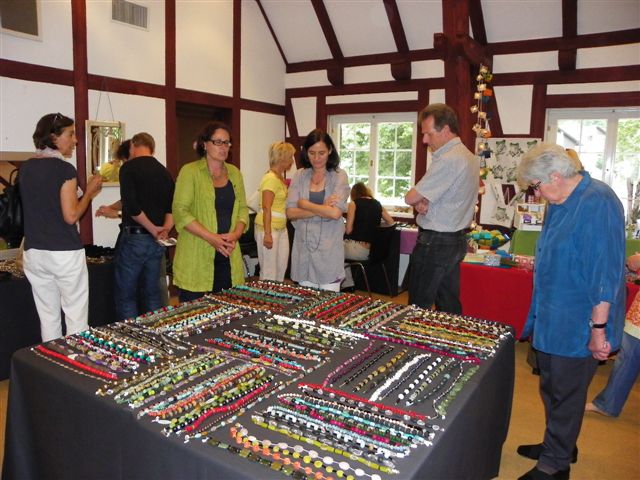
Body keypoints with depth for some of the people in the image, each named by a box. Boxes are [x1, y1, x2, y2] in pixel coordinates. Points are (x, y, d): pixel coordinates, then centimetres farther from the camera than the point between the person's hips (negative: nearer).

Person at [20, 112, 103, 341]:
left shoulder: (26, 168, 10)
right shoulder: (64, 169, -11)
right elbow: (71, 216, -13)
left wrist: (87, 195, 18)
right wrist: (89, 192, -1)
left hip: (34, 253, 7)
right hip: (64, 253, -7)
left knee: (48, 319, 13)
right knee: (76, 320, 2)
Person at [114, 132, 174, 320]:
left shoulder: (129, 167, -8)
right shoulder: (165, 172, 10)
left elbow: (131, 206, -19)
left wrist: (153, 229, -11)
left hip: (134, 238, -6)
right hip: (157, 242, 6)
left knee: (126, 296, 4)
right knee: (152, 293, 15)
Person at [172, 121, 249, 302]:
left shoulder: (234, 172, 13)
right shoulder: (190, 171, -3)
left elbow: (242, 208, 13)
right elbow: (180, 211, -9)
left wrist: (235, 234, -5)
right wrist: (211, 237, -17)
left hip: (228, 255, 5)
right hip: (197, 258, -4)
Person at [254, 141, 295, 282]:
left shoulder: (280, 177, 15)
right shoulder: (271, 178, -14)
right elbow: (266, 208, -20)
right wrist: (267, 234, -23)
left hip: (281, 228, 10)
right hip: (269, 228, -10)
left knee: (281, 268, 14)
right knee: (269, 272, -4)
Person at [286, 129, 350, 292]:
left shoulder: (339, 176, -2)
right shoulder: (299, 176, 6)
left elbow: (335, 213, -15)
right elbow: (290, 213, -3)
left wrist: (304, 204, -6)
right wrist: (322, 209, -12)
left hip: (329, 251, -3)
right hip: (303, 250, 3)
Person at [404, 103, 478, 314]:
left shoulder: (447, 160, -20)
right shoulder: (469, 156, 12)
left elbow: (410, 198, -19)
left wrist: (417, 201, 2)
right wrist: (422, 202, -6)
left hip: (435, 243, -10)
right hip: (456, 239, 10)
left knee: (418, 308, 0)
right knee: (449, 304, 15)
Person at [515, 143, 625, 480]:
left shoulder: (598, 203, -22)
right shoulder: (560, 203, 8)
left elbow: (605, 272, -24)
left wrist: (599, 328, -22)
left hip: (577, 325, -9)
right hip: (552, 319, 9)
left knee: (564, 394, 6)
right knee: (552, 389, 21)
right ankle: (559, 446, 40)